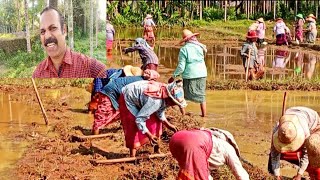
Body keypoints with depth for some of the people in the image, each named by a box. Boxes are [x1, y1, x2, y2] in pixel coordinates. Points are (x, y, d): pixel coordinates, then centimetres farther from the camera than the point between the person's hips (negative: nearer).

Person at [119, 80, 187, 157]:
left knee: (155, 120, 5)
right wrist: (149, 135, -32)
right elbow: (139, 119, -35)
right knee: (133, 127, -14)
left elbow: (160, 111, 5)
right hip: (128, 98, -8)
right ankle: (132, 156, -3)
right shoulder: (155, 101, -41)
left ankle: (157, 150, 16)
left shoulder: (166, 95, -16)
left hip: (139, 97, 8)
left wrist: (168, 125, 0)